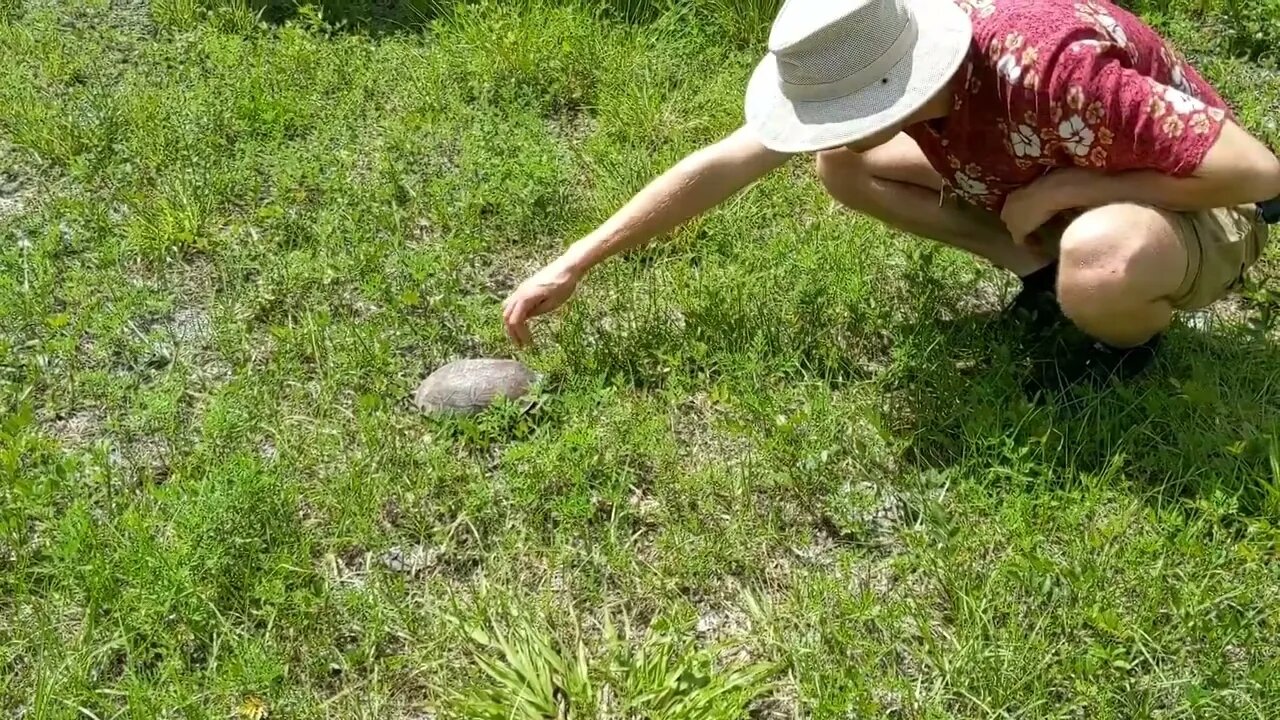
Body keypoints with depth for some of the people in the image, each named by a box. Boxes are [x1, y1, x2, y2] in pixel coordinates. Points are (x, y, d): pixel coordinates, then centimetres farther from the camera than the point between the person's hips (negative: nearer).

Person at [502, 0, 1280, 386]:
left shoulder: (1050, 72, -39)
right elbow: (721, 165, -14)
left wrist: (1064, 188, -29)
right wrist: (573, 265, -16)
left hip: (1199, 211, -6)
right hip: (1049, 177, 6)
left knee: (1101, 261, -43)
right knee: (844, 169, -5)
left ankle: (1127, 347, -6)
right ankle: (1048, 275, 3)